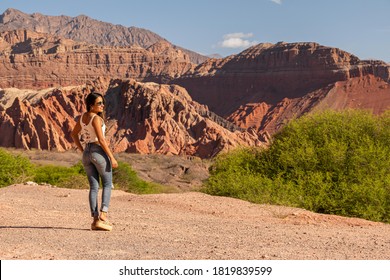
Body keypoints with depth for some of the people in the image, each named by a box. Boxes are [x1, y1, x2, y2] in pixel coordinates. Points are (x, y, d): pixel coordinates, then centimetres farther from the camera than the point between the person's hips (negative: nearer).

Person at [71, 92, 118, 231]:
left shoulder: (83, 117, 10)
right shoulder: (96, 118, -14)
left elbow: (74, 134, 19)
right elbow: (101, 140, -20)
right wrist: (112, 157, -16)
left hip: (87, 153, 7)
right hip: (99, 151, -7)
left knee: (94, 187, 8)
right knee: (107, 184, 4)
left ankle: (95, 219, 5)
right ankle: (103, 215, -10)